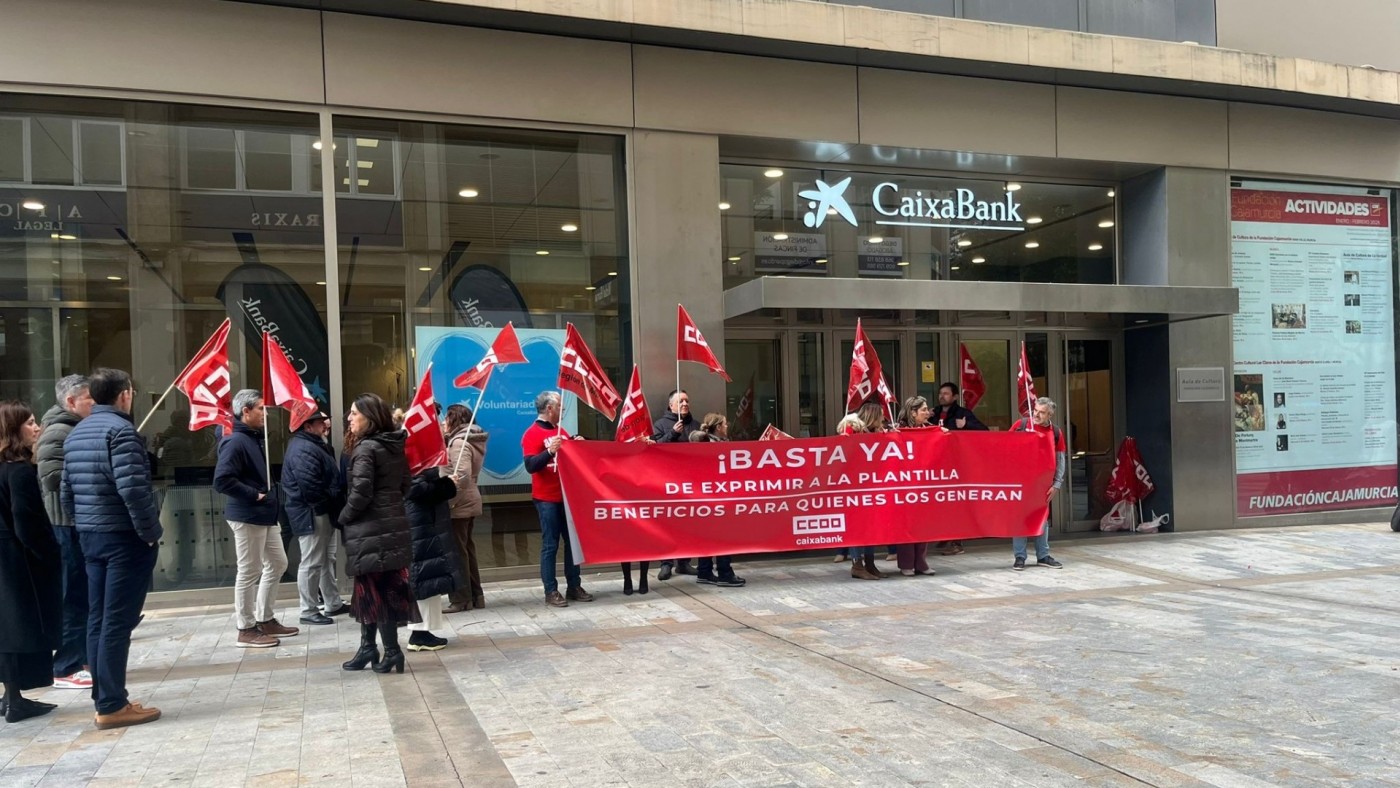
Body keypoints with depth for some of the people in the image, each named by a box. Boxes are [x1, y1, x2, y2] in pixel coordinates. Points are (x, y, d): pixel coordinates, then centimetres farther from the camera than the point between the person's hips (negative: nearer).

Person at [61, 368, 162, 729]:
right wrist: (152, 532, -14)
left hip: (91, 537, 9)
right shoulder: (120, 429, -14)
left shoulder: (76, 433, 14)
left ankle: (104, 700, 17)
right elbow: (132, 488, -23)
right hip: (124, 537, -9)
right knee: (117, 622, -5)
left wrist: (82, 525, 21)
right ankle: (112, 706, -1)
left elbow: (66, 491, 16)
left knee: (98, 619, 11)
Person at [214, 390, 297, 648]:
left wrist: (268, 495, 9)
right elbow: (222, 480, -26)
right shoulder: (235, 442, -17)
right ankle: (246, 630, 9)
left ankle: (265, 619, 25)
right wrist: (254, 495, -20)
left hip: (265, 515, 10)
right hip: (247, 517, -10)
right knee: (249, 572, -1)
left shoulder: (256, 439, 13)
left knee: (277, 563, 16)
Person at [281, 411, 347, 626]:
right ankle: (309, 611, 5)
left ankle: (333, 603, 28)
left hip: (322, 512, 11)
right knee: (311, 562, -3)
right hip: (311, 514, -11)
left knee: (327, 560, 18)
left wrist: (334, 501, 7)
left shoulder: (315, 445, 16)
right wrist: (333, 499, -15)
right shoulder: (303, 450, -20)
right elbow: (310, 486, -28)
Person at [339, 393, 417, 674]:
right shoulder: (396, 446, 10)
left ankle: (391, 651, 2)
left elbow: (360, 493, -20)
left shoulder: (366, 448, -14)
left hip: (370, 531, -8)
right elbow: (404, 486, 14)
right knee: (388, 590, 12)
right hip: (394, 526, 8)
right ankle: (369, 648, 22)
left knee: (375, 591, -1)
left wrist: (344, 517, -5)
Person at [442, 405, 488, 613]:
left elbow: (462, 476, -26)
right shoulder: (471, 439, 13)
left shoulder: (459, 442, -16)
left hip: (458, 504, -10)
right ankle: (475, 595, 20)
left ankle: (461, 599, 3)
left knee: (457, 551, -3)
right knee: (466, 548, 15)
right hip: (469, 501, 10)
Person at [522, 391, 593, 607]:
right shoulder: (532, 434, -9)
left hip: (567, 496, 7)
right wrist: (549, 451, -32)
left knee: (573, 541, 10)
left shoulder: (561, 431, 13)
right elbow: (531, 466, -19)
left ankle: (574, 587, 18)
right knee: (550, 545, -3)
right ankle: (551, 591, 4)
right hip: (547, 499, -7)